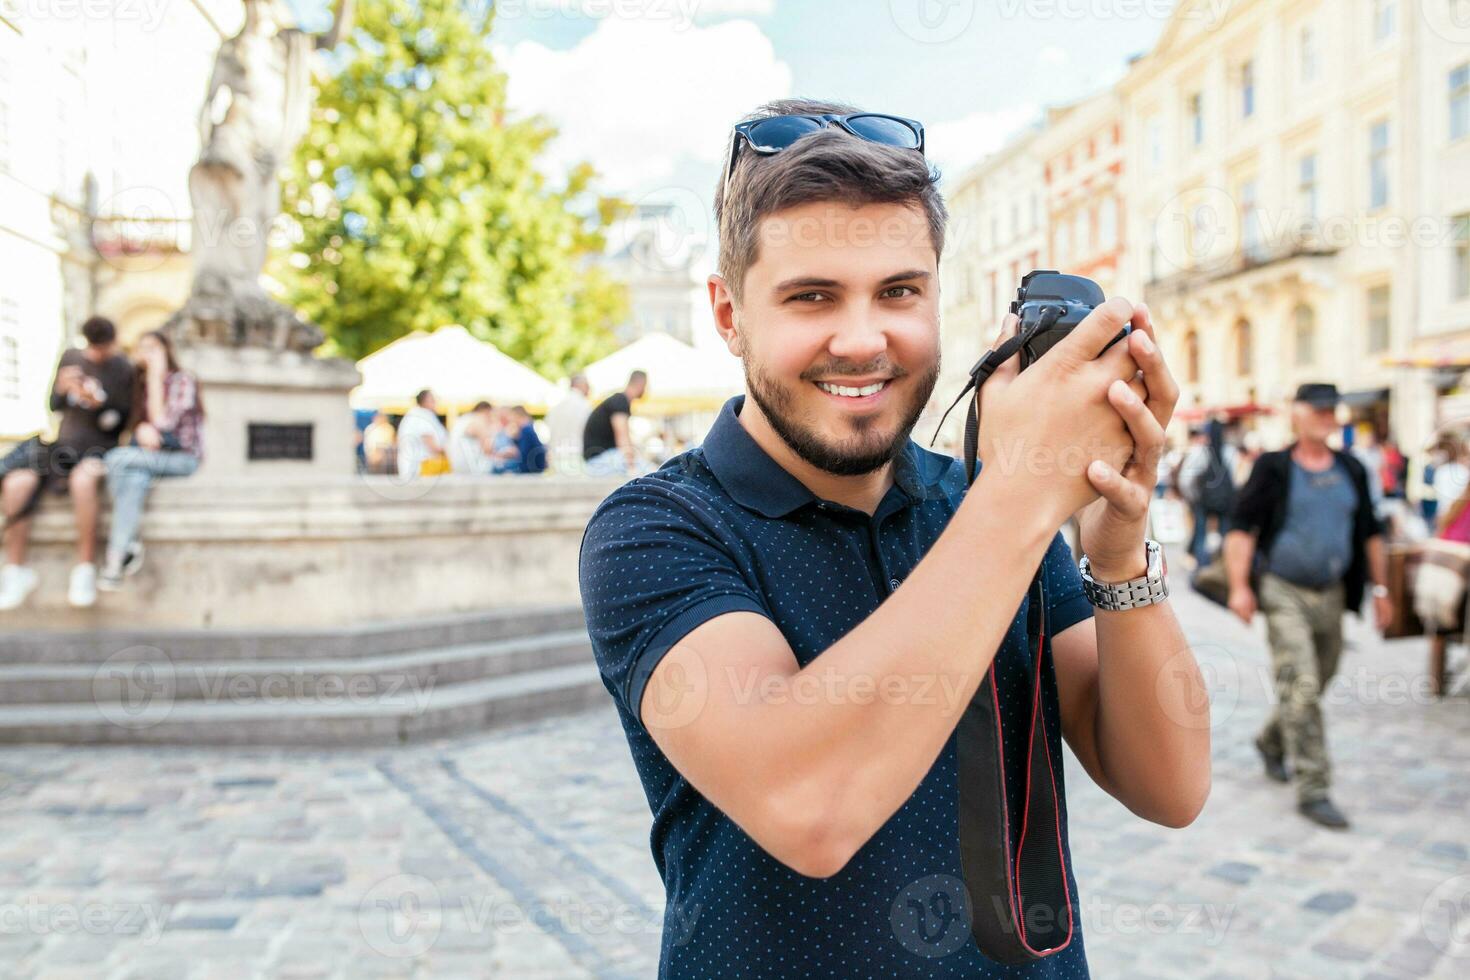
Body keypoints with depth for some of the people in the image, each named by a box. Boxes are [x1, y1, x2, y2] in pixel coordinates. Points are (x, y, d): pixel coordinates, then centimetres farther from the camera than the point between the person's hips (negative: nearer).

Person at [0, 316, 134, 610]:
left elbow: (124, 422, -1)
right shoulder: (70, 358, 11)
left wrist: (99, 404, -20)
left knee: (83, 479, -39)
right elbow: (54, 406, 14)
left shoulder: (124, 370, 2)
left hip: (99, 447, -4)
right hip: (62, 442, 4)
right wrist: (61, 389, -8)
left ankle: (85, 568, -28)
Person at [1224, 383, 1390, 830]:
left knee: (1316, 684, 15)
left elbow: (1370, 532, 18)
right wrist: (1239, 586, -16)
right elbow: (1241, 527, -7)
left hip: (1331, 594, 6)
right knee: (1301, 687, -12)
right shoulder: (1273, 468, -5)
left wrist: (1380, 588, 15)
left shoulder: (1351, 470, 10)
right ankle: (1313, 789, -7)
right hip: (1284, 593, -5)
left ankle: (1272, 742, 41)